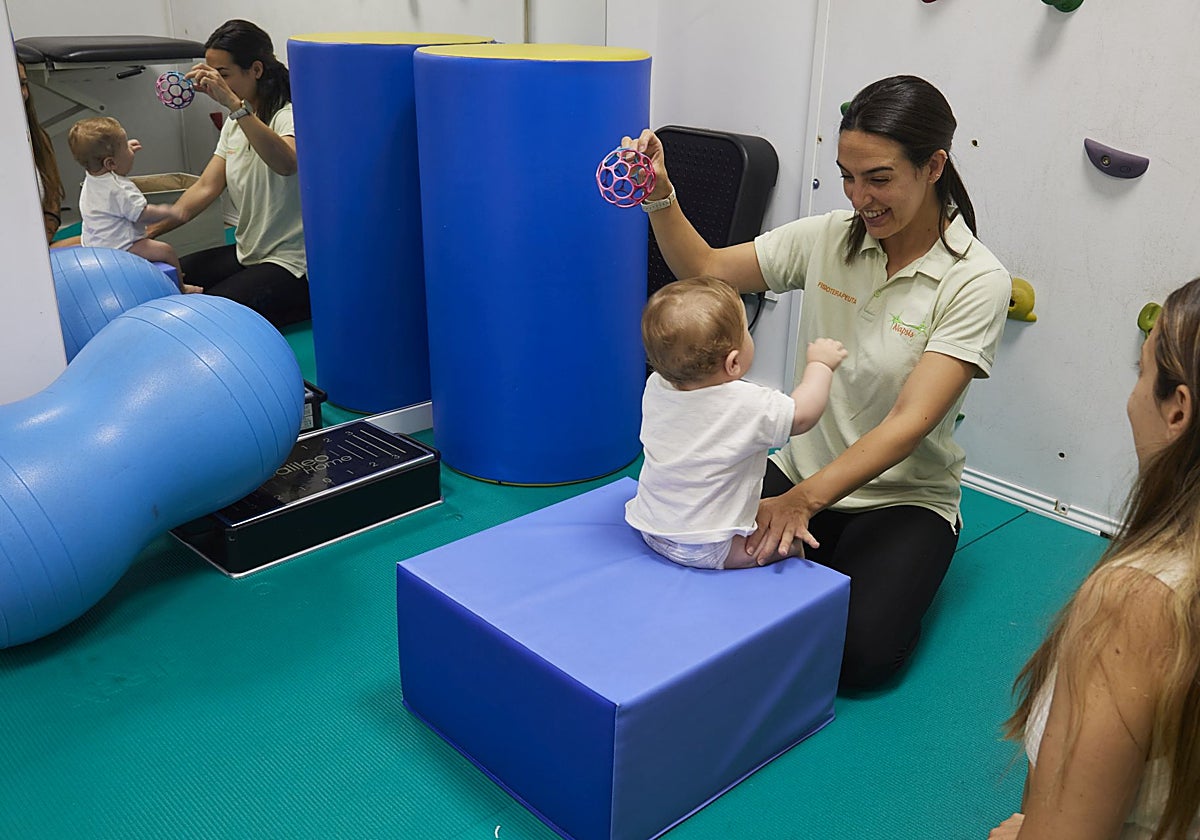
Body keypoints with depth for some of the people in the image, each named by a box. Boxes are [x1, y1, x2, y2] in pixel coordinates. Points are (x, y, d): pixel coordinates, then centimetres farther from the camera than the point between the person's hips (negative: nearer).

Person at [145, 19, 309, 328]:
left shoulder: (288, 115, -15)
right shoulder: (235, 123, 11)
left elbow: (286, 163, -39)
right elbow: (206, 187, 3)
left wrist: (234, 103, -45)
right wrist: (150, 231, -8)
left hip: (292, 262, -8)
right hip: (247, 253, 8)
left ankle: (304, 303, -3)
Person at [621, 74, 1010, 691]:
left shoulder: (975, 281, -17)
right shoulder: (829, 237, -4)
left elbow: (910, 421, -24)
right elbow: (704, 270, 2)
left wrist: (801, 500, -33)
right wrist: (659, 196, -17)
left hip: (903, 499, -3)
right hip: (801, 473, 4)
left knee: (857, 652, -24)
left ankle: (886, 573, 10)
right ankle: (818, 564, 11)